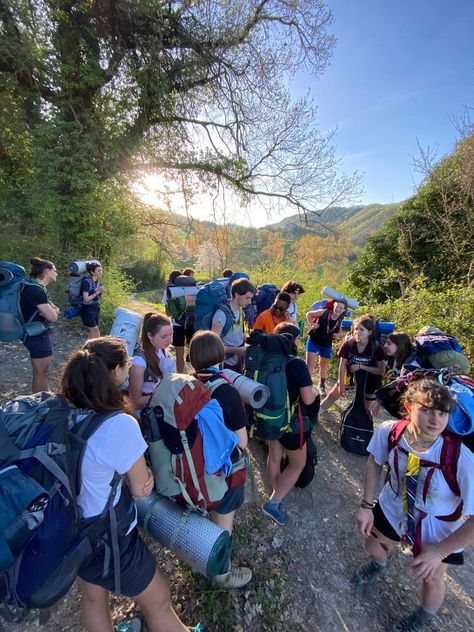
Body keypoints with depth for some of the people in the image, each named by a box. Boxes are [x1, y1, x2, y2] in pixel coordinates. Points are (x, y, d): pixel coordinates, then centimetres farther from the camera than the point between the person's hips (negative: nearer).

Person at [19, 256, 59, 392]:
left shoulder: (36, 287, 11)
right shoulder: (36, 290, -22)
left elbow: (56, 310, 8)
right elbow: (53, 317, -25)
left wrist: (51, 309, -14)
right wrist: (51, 310, -4)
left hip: (40, 333, 11)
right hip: (38, 335, -11)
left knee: (43, 370, 23)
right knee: (41, 373, 1)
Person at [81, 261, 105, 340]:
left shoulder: (98, 281, 4)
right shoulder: (87, 281, -18)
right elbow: (86, 299, -22)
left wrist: (101, 292, -8)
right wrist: (97, 292, -22)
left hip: (96, 309, 8)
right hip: (87, 310, -7)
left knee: (92, 332, 13)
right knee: (95, 331, -1)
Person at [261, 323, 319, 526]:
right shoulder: (297, 364, -25)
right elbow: (308, 399, -22)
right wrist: (315, 391, -1)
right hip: (291, 421, -6)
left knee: (274, 457, 25)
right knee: (298, 464, 17)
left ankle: (278, 492, 46)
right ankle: (273, 503, 16)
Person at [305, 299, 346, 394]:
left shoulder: (340, 320, -7)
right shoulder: (324, 312, -18)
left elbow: (340, 332, 11)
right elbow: (309, 314, -8)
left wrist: (337, 334, -11)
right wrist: (312, 325, -18)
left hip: (326, 344, 4)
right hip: (313, 341, -4)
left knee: (323, 365, 20)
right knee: (309, 364, -6)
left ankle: (322, 385, 40)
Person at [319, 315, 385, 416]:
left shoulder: (376, 347, -27)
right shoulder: (348, 344, -25)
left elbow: (381, 371, -19)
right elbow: (342, 365, -17)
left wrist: (361, 366, -29)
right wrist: (341, 385, -14)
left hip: (369, 379, -1)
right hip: (351, 375, 2)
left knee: (367, 407, 10)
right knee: (332, 395, 7)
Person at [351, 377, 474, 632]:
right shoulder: (388, 432, -31)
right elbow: (375, 462, -10)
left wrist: (438, 551, -21)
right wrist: (366, 505, -8)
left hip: (438, 530, -2)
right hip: (393, 508, 3)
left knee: (430, 578, 22)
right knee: (371, 542, 25)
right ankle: (378, 564, 65)